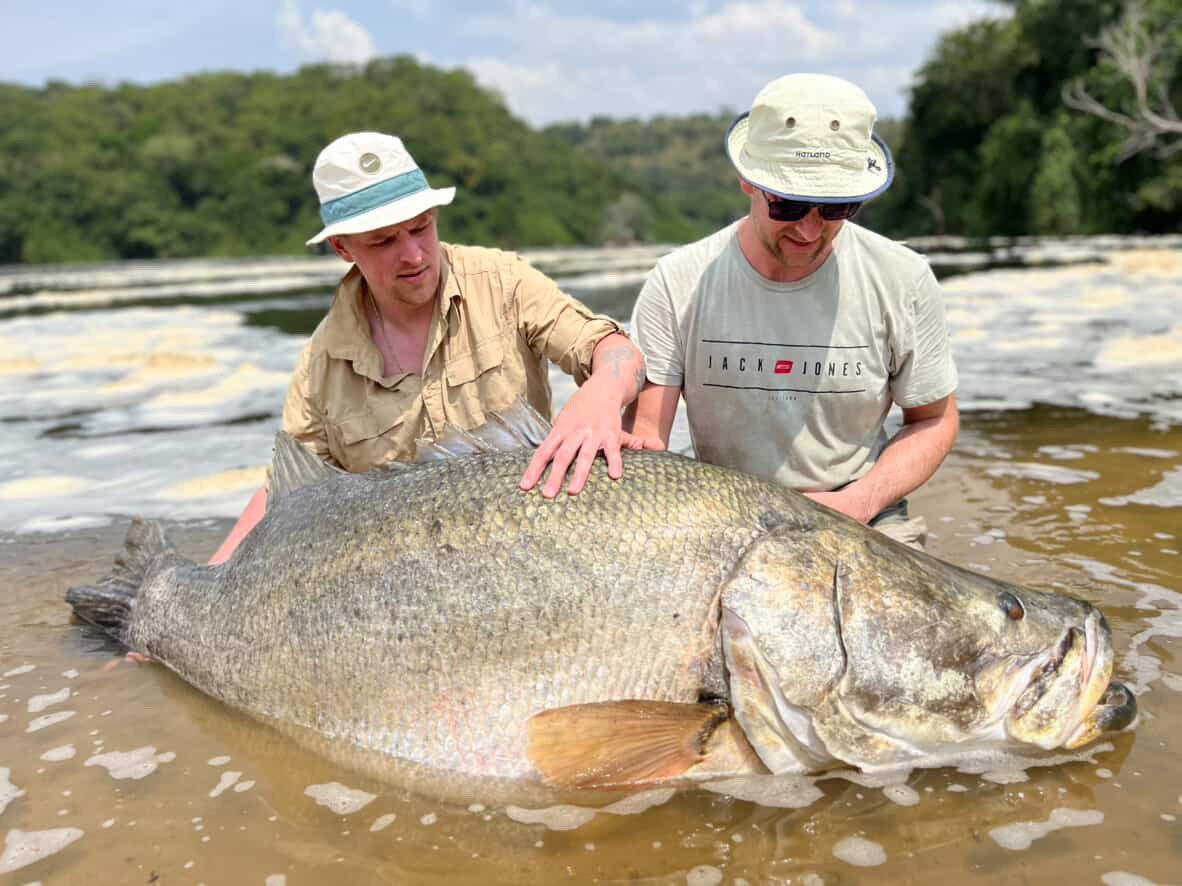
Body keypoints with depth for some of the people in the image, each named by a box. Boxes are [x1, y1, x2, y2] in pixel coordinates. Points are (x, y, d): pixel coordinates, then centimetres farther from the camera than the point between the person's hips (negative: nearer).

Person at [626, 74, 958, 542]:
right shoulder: (677, 284, -11)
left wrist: (855, 505, -13)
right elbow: (643, 432, -9)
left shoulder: (902, 280, -7)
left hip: (865, 524, 0)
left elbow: (934, 421, 2)